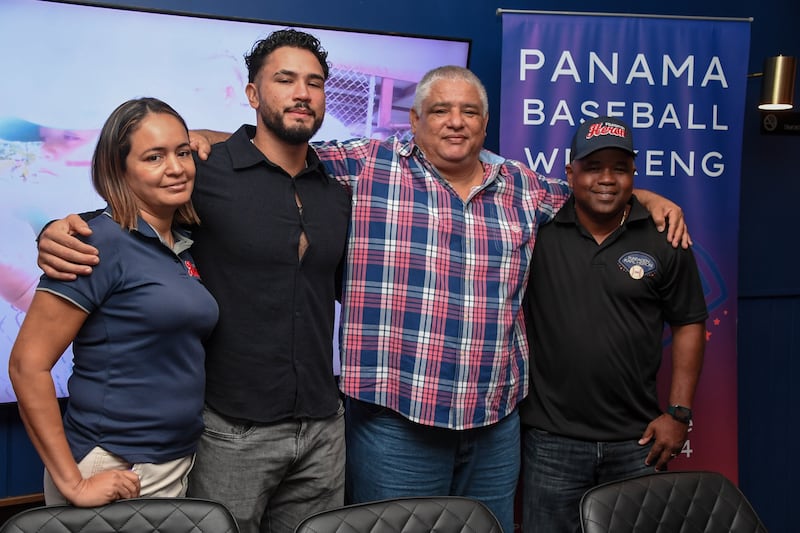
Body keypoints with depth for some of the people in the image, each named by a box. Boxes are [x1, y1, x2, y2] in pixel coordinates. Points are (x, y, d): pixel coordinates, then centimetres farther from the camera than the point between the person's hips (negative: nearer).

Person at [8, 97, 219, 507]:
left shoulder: (185, 245, 6)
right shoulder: (103, 243, -15)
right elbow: (27, 366, -17)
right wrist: (73, 484, -17)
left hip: (179, 468, 7)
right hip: (112, 476, -7)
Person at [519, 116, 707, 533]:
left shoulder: (664, 240, 0)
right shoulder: (538, 228, -3)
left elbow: (689, 325, 5)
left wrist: (678, 412, 1)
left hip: (638, 442, 1)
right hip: (551, 440, -1)